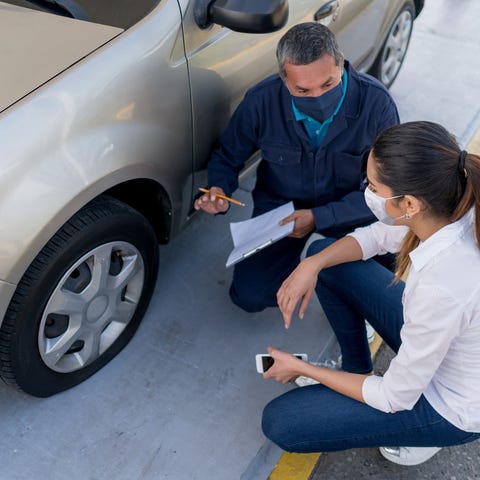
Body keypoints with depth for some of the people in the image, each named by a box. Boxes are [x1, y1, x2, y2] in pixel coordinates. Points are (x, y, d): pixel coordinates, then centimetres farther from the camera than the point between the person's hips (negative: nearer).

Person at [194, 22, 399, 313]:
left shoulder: (377, 102, -25)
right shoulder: (262, 101, -22)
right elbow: (227, 158, -3)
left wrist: (319, 218, -30)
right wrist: (219, 192, -27)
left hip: (347, 209, 0)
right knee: (250, 296, -10)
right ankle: (295, 260, 23)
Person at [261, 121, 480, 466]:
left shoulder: (443, 287, -41)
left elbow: (396, 398, -25)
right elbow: (377, 236, 1)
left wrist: (301, 368, -13)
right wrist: (312, 266, -17)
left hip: (450, 406, -7)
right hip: (434, 340, 7)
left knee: (279, 422, -9)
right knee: (323, 253, 2)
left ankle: (420, 433, 8)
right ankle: (357, 371, 17)